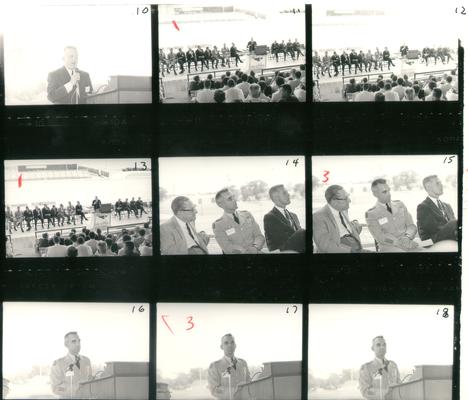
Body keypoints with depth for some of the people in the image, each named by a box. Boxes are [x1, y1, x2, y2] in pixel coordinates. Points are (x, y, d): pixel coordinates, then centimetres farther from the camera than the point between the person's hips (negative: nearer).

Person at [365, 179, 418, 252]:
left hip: (410, 247, 3)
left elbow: (411, 226, 10)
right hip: (390, 249, -3)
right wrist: (400, 243, -21)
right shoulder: (371, 214, 1)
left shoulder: (400, 205, 14)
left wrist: (407, 237, -12)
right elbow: (380, 237, -8)